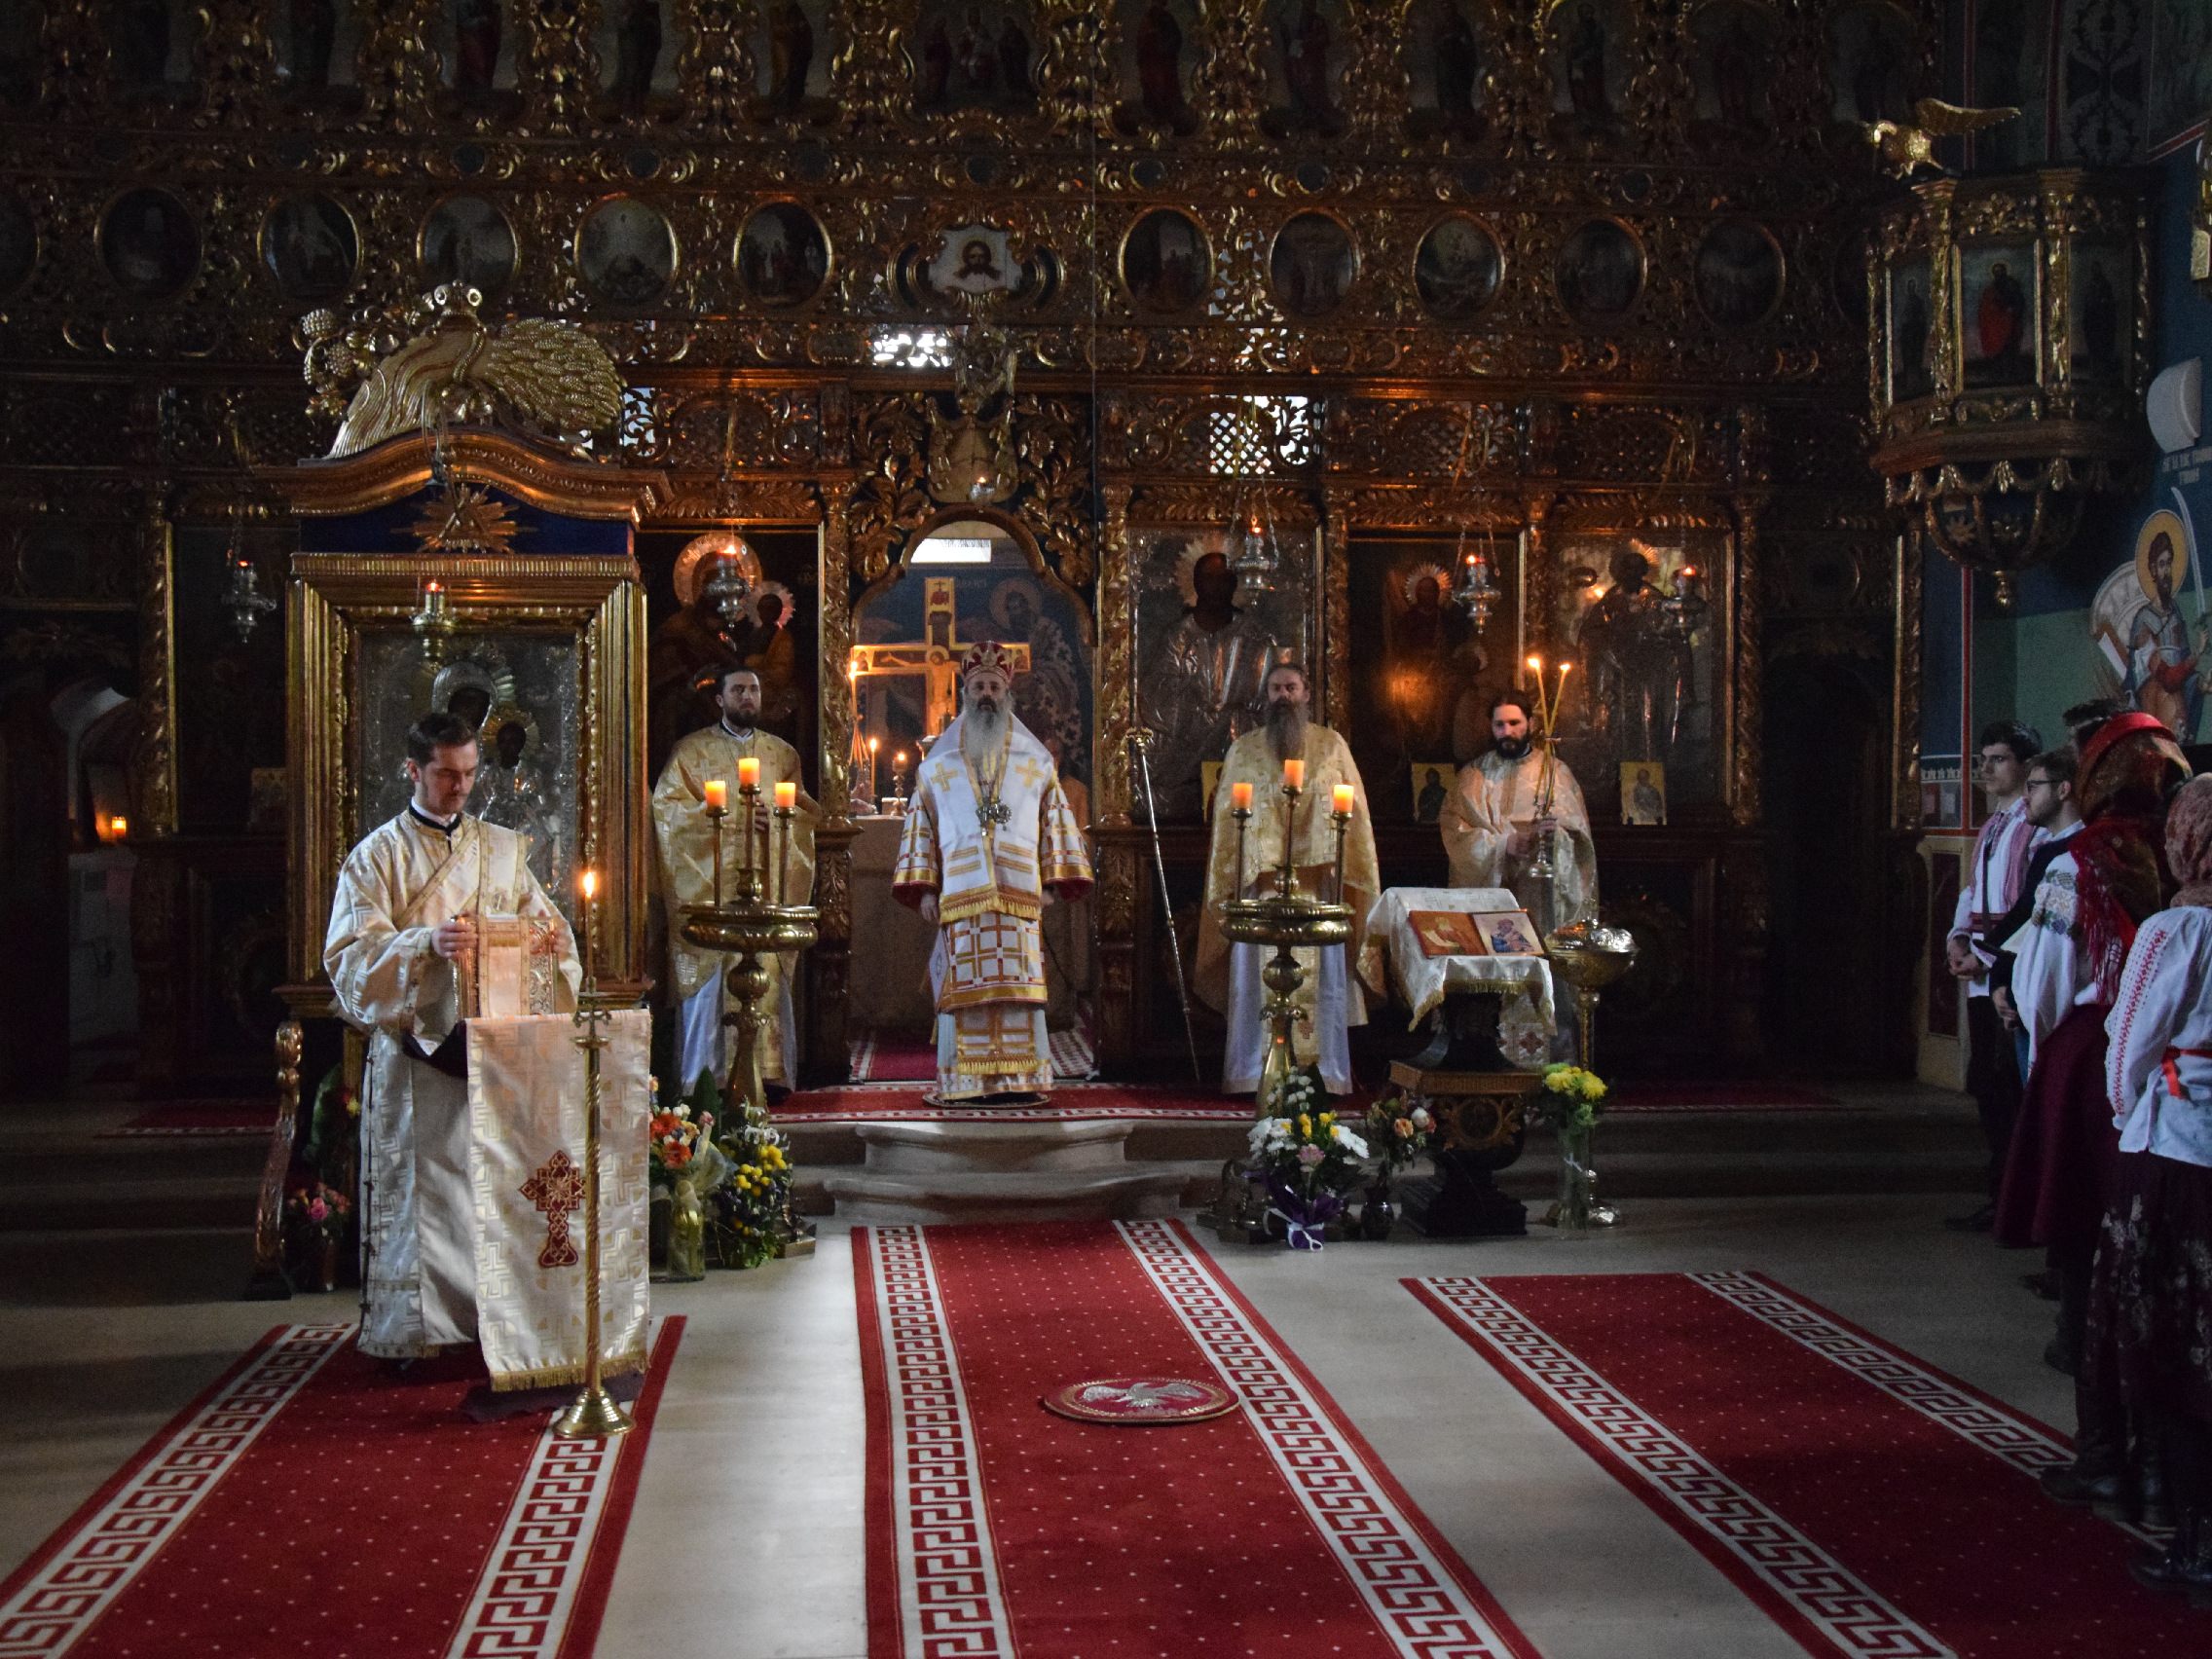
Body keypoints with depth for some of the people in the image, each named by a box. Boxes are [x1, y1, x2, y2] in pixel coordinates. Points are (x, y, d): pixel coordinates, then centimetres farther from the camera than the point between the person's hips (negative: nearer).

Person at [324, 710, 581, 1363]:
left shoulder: (501, 848, 15)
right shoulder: (376, 856, 2)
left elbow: (544, 926, 14)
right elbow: (351, 955, -9)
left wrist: (547, 941, -10)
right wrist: (426, 944, -26)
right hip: (417, 1049, -3)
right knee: (420, 1185, -3)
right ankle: (410, 1331, 5)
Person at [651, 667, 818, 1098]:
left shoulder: (782, 753, 18)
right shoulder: (691, 750, 8)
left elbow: (808, 811, 17)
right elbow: (666, 805, -2)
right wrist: (726, 816, -11)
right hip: (709, 881, -3)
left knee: (767, 975, -4)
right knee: (710, 975, -8)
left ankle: (768, 1072, -2)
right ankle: (705, 1076, -5)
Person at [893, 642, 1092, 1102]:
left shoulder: (1034, 761, 13)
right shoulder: (939, 762, 14)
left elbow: (1054, 821, 11)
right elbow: (920, 825, 11)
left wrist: (1054, 881, 1)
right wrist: (924, 888, 1)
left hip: (1019, 892, 0)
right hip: (961, 892, 0)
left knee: (1019, 984, -4)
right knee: (965, 987, -4)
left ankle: (1020, 1079, -2)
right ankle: (969, 1081, -2)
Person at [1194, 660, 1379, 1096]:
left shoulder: (1333, 746, 10)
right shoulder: (1243, 750, 11)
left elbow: (1355, 815, 8)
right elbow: (1225, 819, 9)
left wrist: (1351, 878, -2)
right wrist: (1226, 884, 1)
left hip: (1319, 881, 0)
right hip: (1260, 881, 0)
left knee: (1322, 974, 0)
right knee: (1256, 975, -2)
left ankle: (1326, 1073, 6)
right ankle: (1253, 1073, 3)